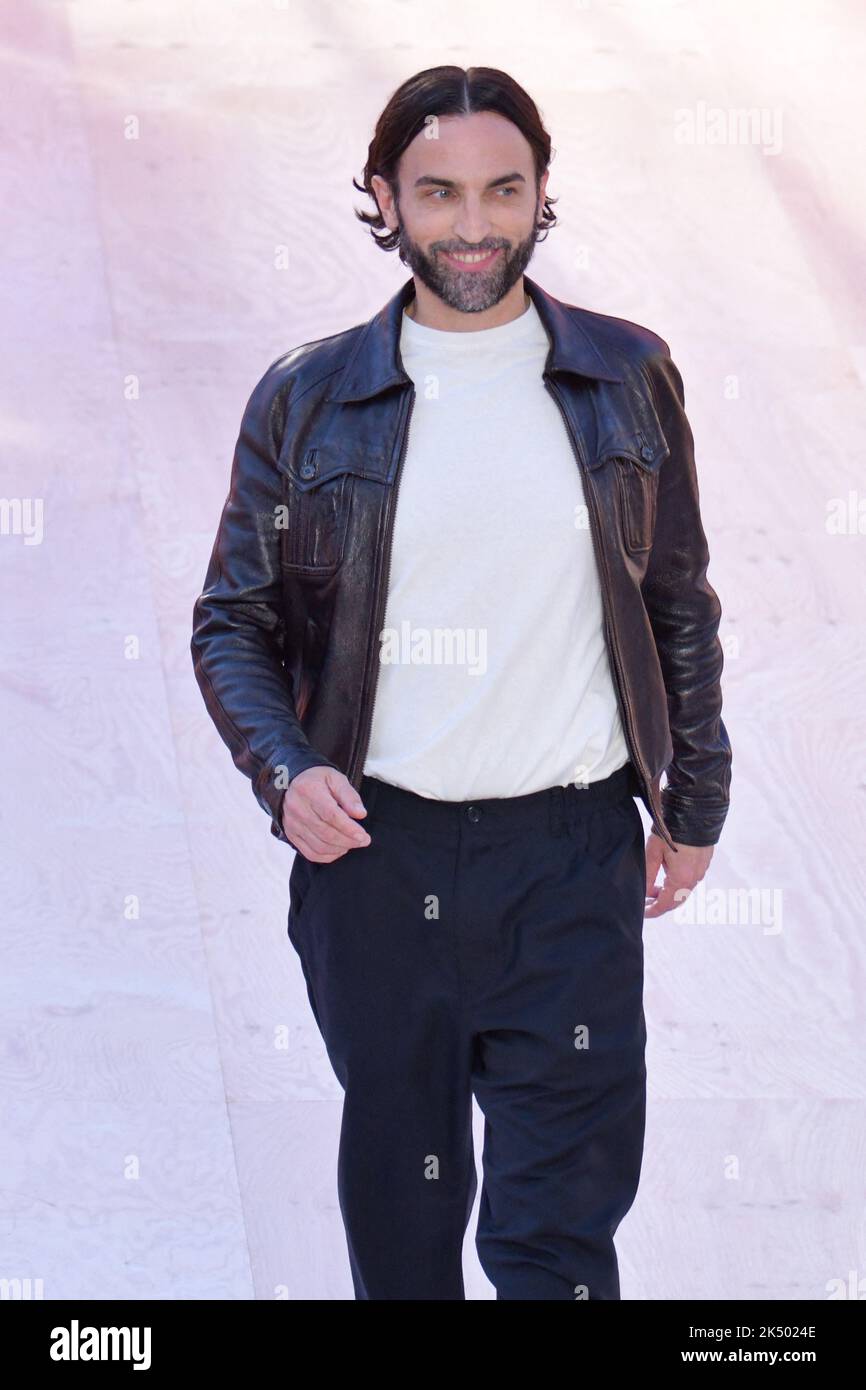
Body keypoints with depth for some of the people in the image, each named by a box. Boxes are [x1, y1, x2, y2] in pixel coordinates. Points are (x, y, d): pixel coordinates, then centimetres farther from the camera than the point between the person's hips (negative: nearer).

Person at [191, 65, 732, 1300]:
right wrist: (285, 771, -11)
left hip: (571, 859, -1)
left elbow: (679, 605, 13)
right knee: (398, 1201, 14)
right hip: (374, 849, 1)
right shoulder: (307, 400, 3)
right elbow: (232, 621, 7)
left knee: (556, 1227, -4)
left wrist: (694, 805, 14)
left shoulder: (628, 379, 5)